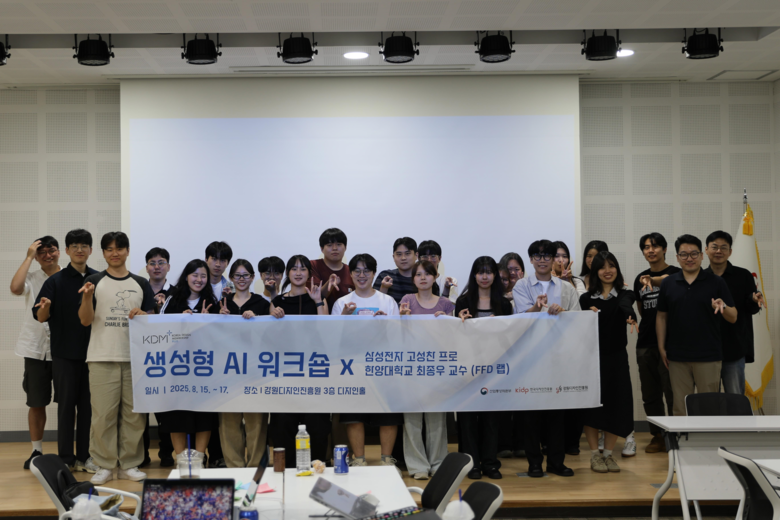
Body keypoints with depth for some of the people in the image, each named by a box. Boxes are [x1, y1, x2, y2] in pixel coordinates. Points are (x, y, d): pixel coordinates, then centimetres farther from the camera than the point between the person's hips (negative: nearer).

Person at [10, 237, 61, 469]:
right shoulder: (32, 278, 2)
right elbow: (15, 288, -20)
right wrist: (28, 257, -11)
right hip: (36, 348, 0)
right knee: (37, 403, 7)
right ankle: (36, 450, 19)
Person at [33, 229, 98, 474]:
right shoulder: (55, 281, 1)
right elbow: (41, 317, -3)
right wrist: (45, 307, -24)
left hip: (93, 351, 2)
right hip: (65, 353, -2)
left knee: (88, 405, 6)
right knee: (66, 404, 3)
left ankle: (84, 456, 15)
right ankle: (66, 458, 10)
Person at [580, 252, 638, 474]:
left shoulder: (625, 295, 2)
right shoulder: (586, 299, 4)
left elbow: (626, 306, -22)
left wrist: (631, 317, -45)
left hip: (616, 357, 0)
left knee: (615, 405, 1)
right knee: (592, 404, 0)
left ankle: (608, 454, 16)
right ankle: (595, 455, 13)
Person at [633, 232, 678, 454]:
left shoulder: (676, 274, -2)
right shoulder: (640, 278, 16)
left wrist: (653, 281, -37)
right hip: (646, 343, 6)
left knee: (672, 392, -7)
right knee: (650, 395, 9)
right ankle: (658, 436, 19)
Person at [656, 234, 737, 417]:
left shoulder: (716, 283, 2)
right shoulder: (668, 283, 8)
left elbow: (733, 318, 0)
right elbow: (661, 316, 11)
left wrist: (723, 307, -22)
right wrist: (662, 347, 5)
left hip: (708, 356, -2)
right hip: (677, 357, 2)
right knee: (680, 407, 7)